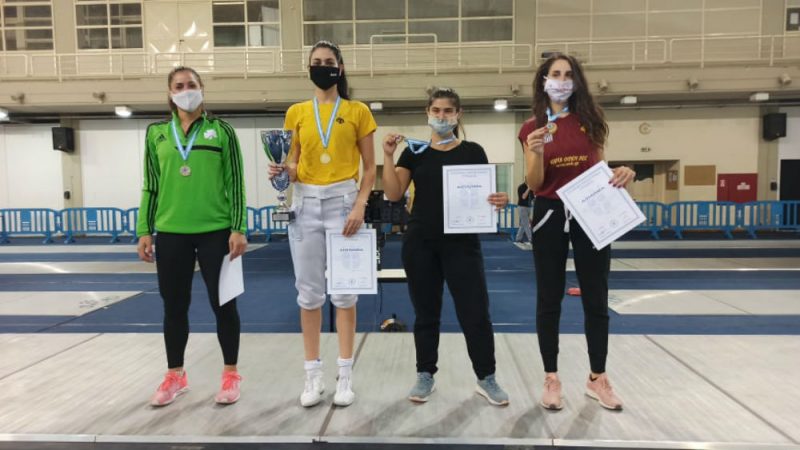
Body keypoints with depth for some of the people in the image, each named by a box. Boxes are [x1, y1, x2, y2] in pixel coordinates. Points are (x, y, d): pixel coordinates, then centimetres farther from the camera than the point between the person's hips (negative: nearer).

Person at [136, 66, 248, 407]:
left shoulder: (221, 131, 2)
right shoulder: (156, 133, 9)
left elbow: (235, 183, -1)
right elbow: (151, 186, 11)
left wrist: (238, 229, -7)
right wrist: (144, 231, 6)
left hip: (216, 231, -2)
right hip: (171, 233, 3)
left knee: (223, 303, 5)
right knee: (174, 306, 11)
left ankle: (230, 375, 20)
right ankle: (175, 376, 28)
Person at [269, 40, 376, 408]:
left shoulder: (358, 111, 3)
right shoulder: (296, 113, 10)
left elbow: (369, 168, 2)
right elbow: (293, 167, 14)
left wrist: (360, 205, -11)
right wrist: (282, 170, -9)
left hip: (343, 202, -2)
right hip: (306, 204, 2)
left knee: (344, 291, 2)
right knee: (309, 292, 5)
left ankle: (345, 374, 13)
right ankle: (313, 375, 17)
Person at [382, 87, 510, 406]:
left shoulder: (473, 152, 3)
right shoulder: (414, 152, 5)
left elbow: (484, 195, 2)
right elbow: (394, 194, -2)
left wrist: (499, 201, -19)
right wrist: (388, 156, -10)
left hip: (462, 243, -1)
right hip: (420, 243, 1)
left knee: (475, 312, 0)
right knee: (425, 312, 11)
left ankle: (486, 378, 18)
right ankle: (425, 375, 26)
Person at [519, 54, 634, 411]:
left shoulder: (589, 119, 7)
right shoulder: (532, 127, 1)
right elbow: (534, 184, -3)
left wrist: (620, 174, -9)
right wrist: (537, 152, -21)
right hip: (550, 215, -2)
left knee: (596, 299, 7)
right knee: (549, 300, 5)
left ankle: (597, 378, 22)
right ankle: (551, 379, 18)